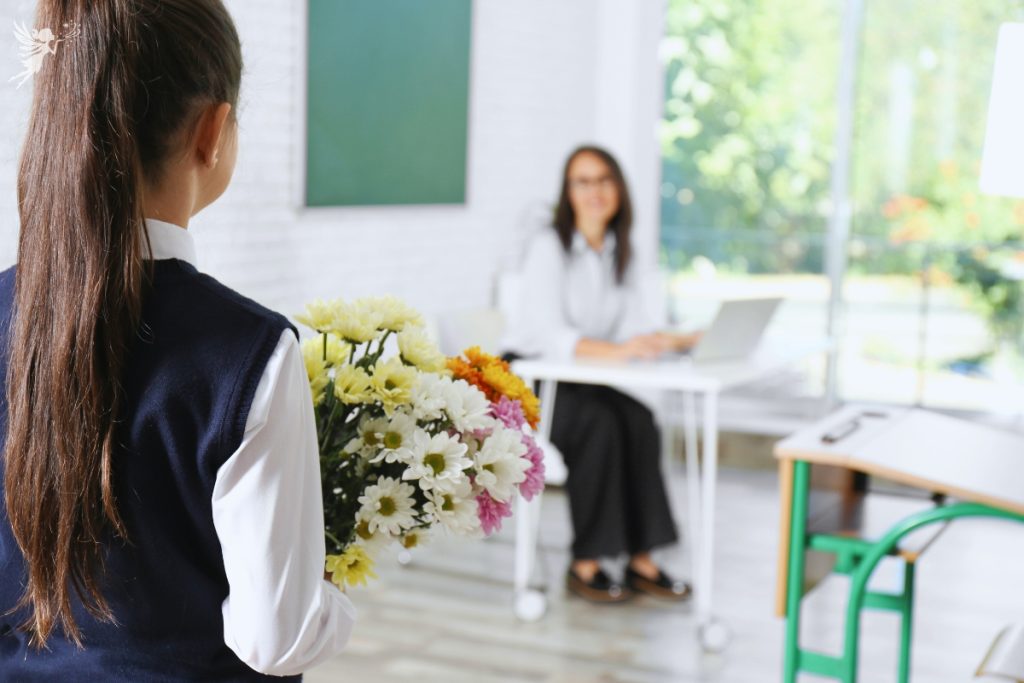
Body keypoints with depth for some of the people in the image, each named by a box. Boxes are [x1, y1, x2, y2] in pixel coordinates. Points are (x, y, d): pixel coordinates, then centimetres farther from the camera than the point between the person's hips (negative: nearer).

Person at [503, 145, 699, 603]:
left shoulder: (620, 252, 6)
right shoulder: (549, 247, -15)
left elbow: (635, 330, 1)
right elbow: (551, 337, -26)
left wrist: (676, 341, -19)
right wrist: (617, 350, -40)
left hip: (577, 383, 6)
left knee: (638, 419, -23)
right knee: (600, 423, -32)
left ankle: (639, 559, -20)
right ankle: (585, 565, -22)